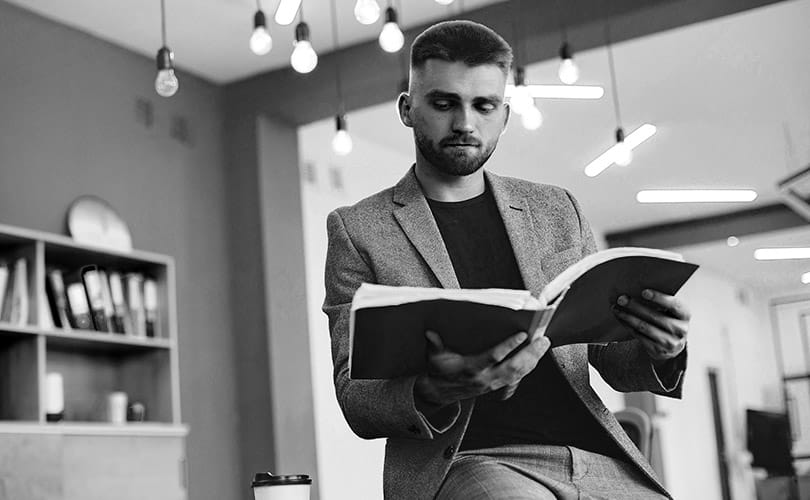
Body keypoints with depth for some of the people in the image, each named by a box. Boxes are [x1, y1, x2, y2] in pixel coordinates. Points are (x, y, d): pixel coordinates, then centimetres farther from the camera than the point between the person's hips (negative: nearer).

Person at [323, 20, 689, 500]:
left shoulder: (558, 209, 16)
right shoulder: (357, 230, 6)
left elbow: (612, 359, 18)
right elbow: (356, 401, 0)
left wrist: (660, 352, -5)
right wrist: (435, 393, -21)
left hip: (596, 459, 5)